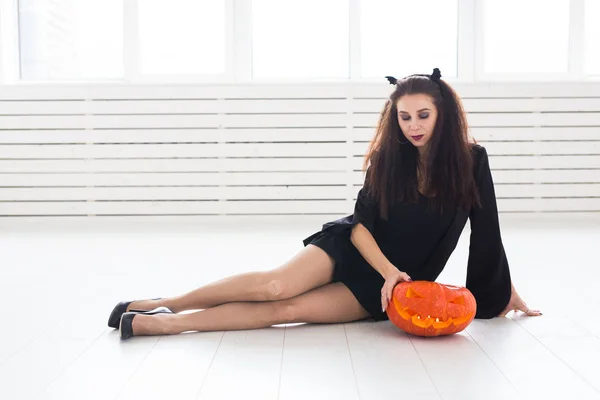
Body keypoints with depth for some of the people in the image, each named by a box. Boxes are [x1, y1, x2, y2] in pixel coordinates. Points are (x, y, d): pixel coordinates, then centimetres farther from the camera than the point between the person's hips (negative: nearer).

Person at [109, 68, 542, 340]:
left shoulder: (471, 161, -9)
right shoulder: (389, 155, -7)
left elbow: (487, 233, -2)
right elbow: (361, 222, -7)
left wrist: (505, 291, 2)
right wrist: (388, 269, -22)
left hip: (385, 287, -1)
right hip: (351, 247, 1)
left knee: (286, 309, -21)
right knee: (276, 285, -26)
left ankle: (159, 323, -20)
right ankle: (164, 304, -13)